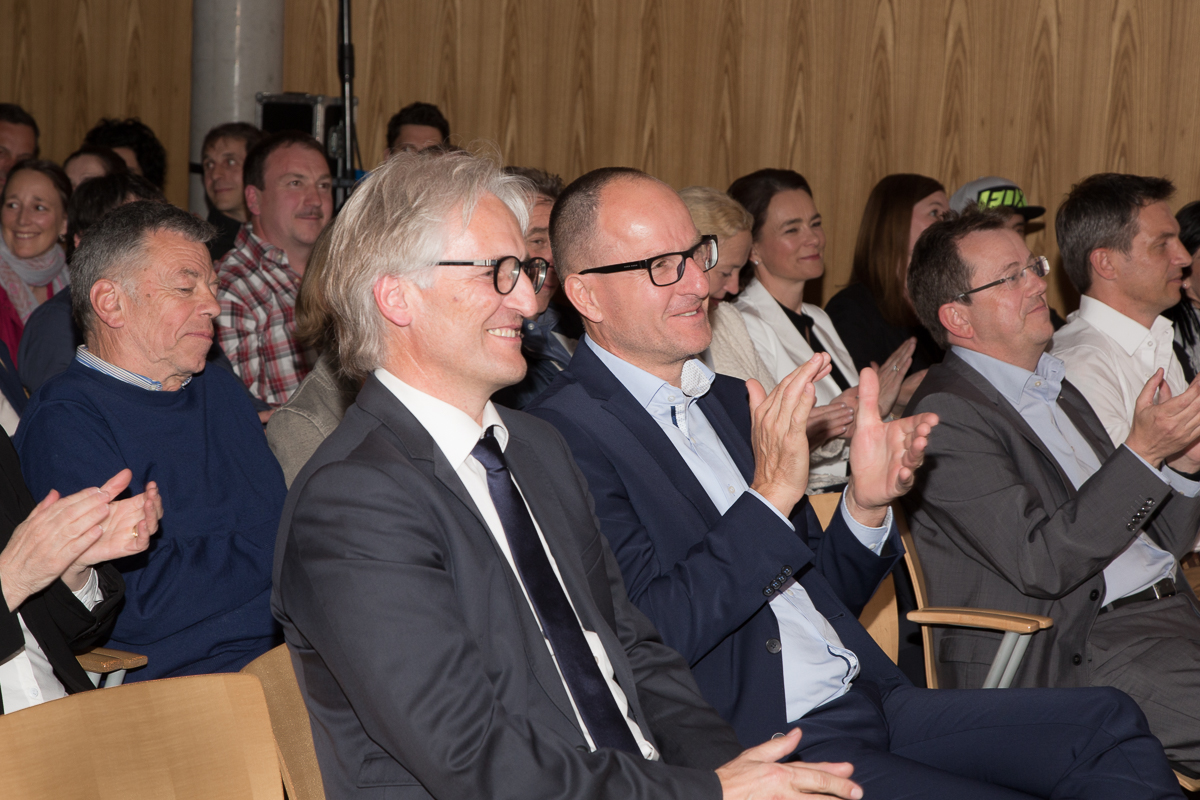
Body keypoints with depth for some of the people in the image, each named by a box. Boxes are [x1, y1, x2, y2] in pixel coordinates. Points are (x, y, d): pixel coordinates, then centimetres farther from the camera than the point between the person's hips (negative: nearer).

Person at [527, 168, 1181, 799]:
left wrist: (865, 505, 0)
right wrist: (769, 498, -22)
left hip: (869, 701, 8)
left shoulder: (727, 400, 17)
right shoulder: (567, 433, -9)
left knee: (1105, 722, -7)